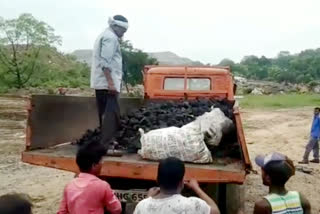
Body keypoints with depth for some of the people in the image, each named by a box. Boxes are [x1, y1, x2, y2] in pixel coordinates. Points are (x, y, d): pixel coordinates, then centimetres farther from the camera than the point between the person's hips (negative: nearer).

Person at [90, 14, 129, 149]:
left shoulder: (104, 36, 23)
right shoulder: (111, 37, -9)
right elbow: (106, 62, -20)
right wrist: (111, 82, -23)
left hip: (100, 82, 10)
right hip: (107, 82, -10)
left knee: (105, 114, 13)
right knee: (112, 114, -11)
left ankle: (103, 144, 19)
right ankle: (106, 145, -14)